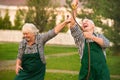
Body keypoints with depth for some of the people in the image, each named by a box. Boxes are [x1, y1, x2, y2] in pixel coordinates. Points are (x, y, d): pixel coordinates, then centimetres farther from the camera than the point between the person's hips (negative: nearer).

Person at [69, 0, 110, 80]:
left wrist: (92, 37, -16)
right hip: (87, 69, -1)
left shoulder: (99, 36, 18)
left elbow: (106, 44, -3)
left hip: (102, 68, 2)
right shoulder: (80, 36, 13)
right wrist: (74, 9, -16)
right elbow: (73, 26, -4)